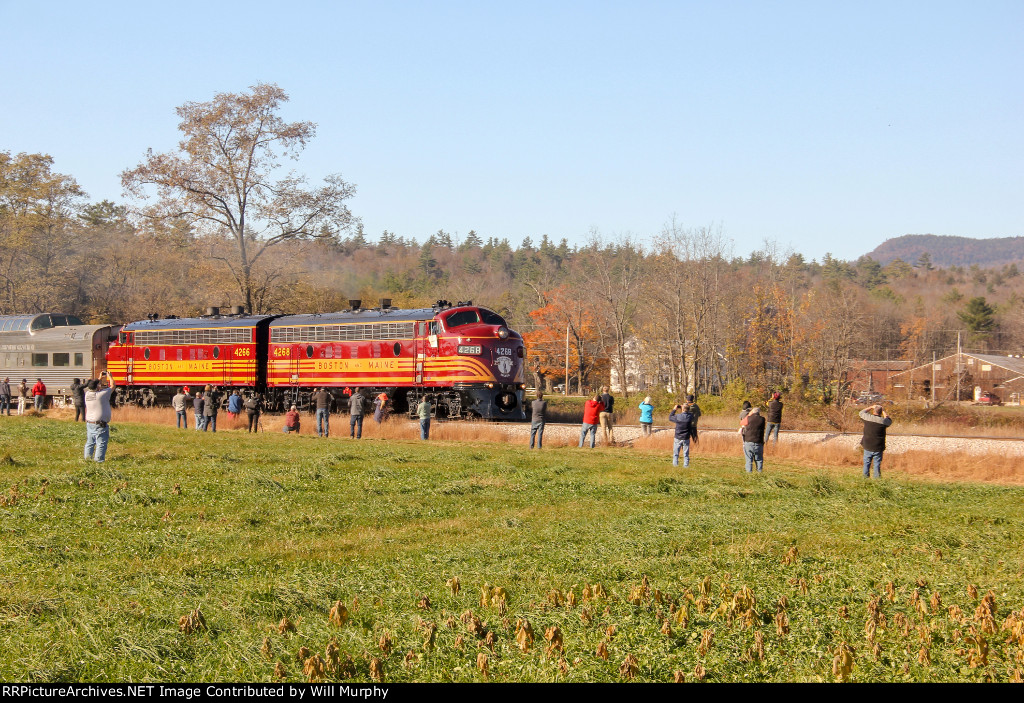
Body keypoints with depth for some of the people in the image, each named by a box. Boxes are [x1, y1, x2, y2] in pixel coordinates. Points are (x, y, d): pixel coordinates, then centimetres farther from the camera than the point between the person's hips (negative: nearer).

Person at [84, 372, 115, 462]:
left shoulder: (88, 394, 2)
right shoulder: (102, 394, -15)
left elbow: (94, 387, 24)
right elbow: (112, 386, -1)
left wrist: (100, 378, 32)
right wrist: (110, 377, 16)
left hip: (89, 423, 7)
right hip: (100, 425, -7)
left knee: (90, 442, 16)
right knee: (101, 444, -3)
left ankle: (87, 457, 22)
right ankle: (98, 460, -5)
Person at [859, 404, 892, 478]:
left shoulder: (868, 418, -8)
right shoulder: (883, 421, -10)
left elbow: (861, 412, 14)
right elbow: (890, 420, 14)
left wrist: (871, 407, 21)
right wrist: (884, 412, 19)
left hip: (868, 446, 1)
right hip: (878, 448, -1)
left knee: (866, 462, 13)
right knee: (877, 464, 6)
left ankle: (866, 476, 16)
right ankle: (877, 477, 7)